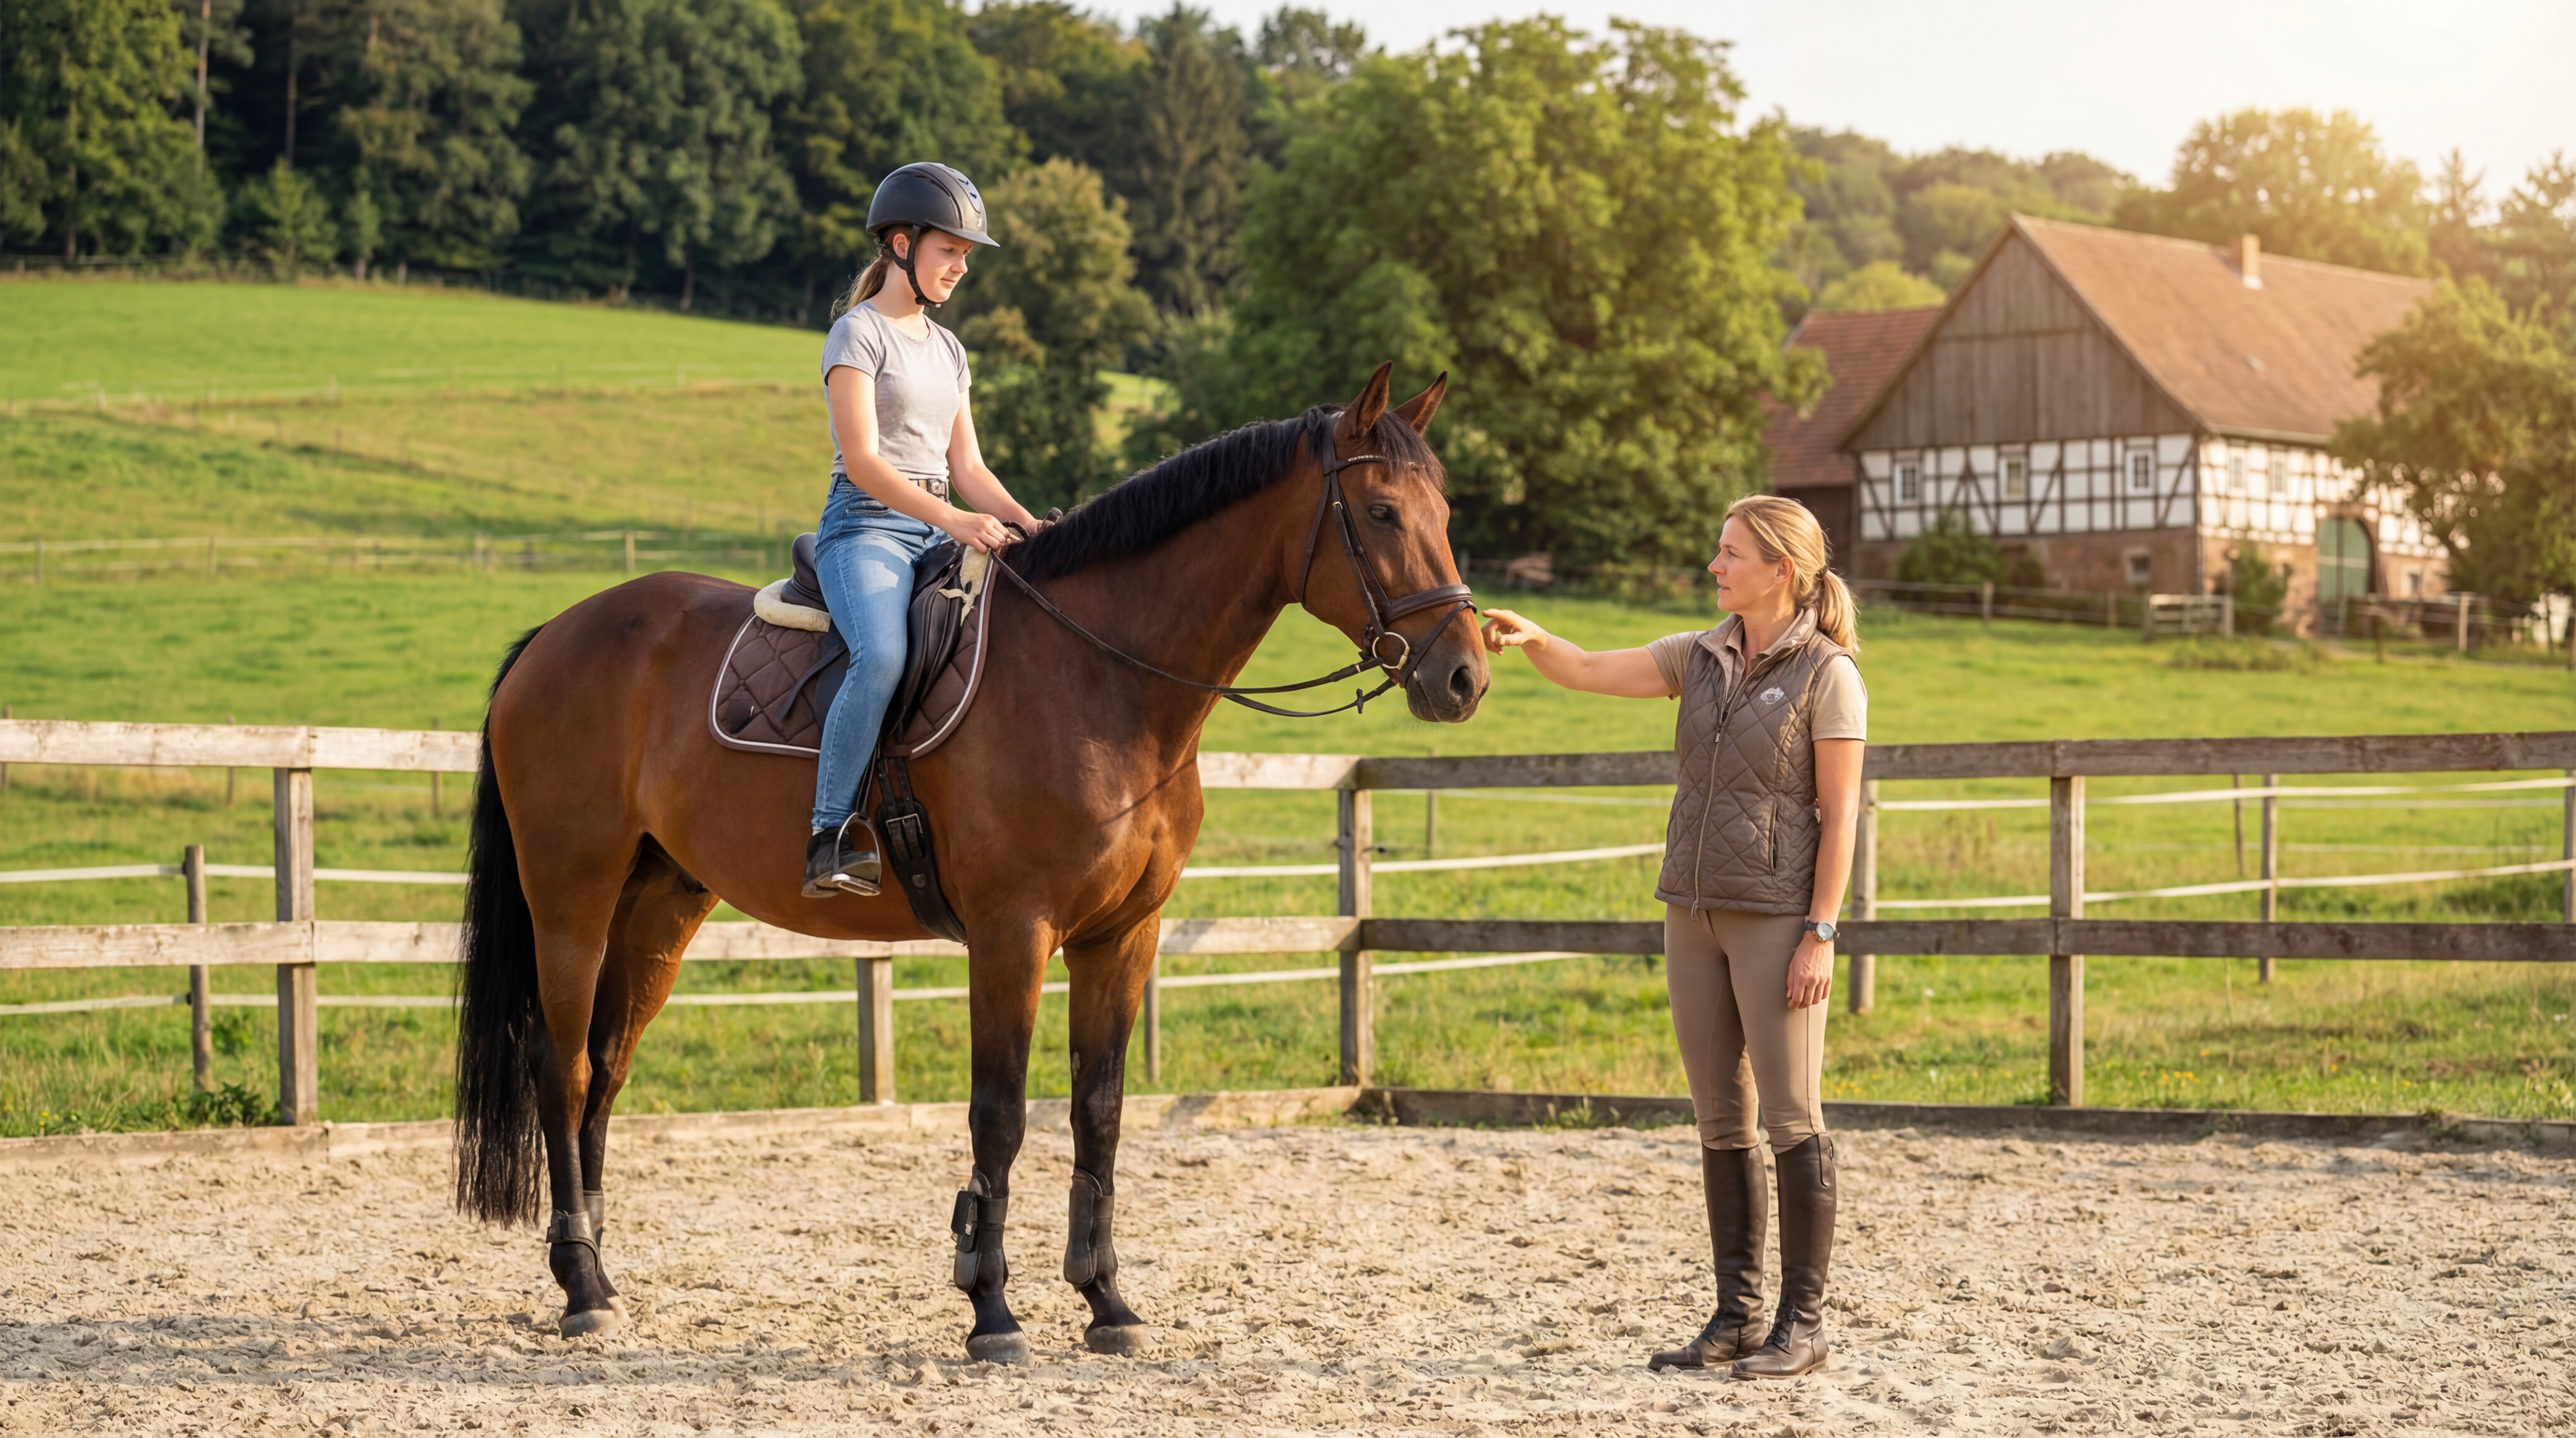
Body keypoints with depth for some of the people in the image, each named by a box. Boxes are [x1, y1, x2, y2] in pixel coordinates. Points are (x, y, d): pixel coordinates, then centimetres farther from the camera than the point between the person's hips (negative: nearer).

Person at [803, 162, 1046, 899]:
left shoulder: (948, 349, 20)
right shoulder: (859, 333, -4)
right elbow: (862, 461, -14)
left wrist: (1026, 522, 0)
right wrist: (955, 520, -24)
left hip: (940, 530, 8)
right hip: (866, 526, -8)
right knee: (883, 655, -35)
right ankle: (831, 837, -31)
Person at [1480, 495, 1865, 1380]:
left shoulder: (1827, 675, -8)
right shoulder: (1701, 658, 10)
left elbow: (1839, 815, -10)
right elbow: (1587, 674, 5)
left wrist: (1821, 934, -15)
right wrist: (1530, 640, -16)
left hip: (1777, 917, -7)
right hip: (1694, 912, 7)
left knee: (1790, 1116, -3)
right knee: (1721, 1122, 9)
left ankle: (1804, 1323, 3)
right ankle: (1736, 1316, 16)